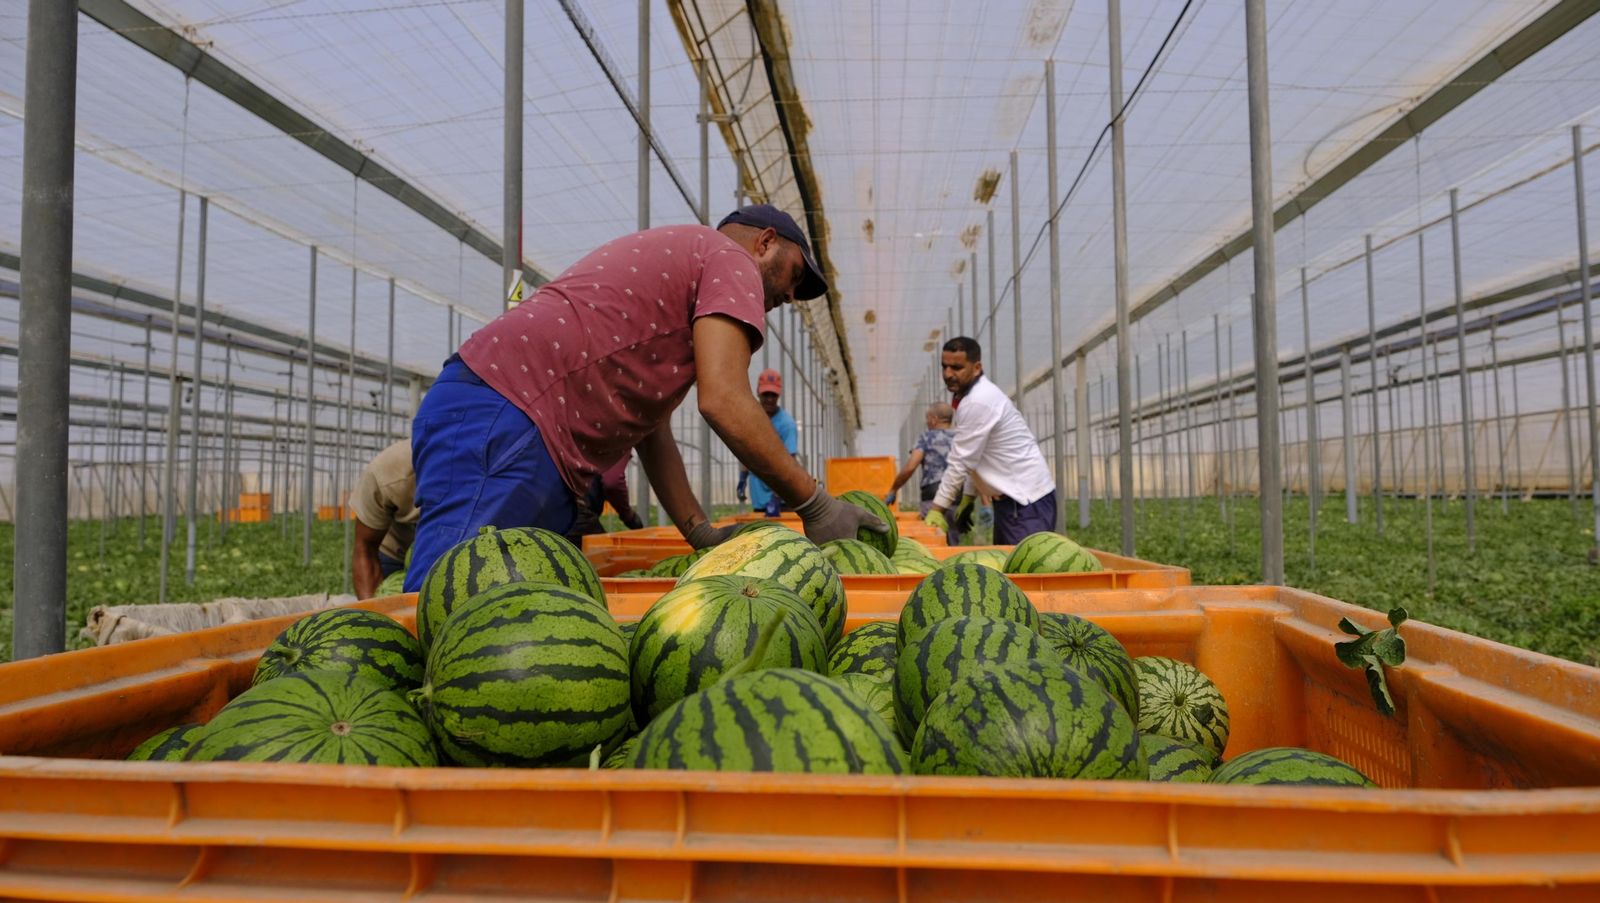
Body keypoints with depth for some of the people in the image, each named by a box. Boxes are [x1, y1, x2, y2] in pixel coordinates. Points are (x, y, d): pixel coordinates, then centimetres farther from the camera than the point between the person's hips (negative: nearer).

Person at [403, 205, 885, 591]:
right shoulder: (732, 260, 3)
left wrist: (701, 533, 16)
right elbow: (723, 401, -15)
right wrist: (815, 505, -6)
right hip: (503, 422, -10)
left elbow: (650, 426, 23)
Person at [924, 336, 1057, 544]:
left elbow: (960, 462, -19)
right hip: (1014, 496, 10)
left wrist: (937, 509, -13)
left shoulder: (978, 402, -20)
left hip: (1026, 499, -10)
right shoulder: (977, 395, 10)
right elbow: (975, 458, 14)